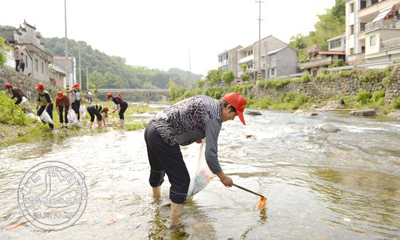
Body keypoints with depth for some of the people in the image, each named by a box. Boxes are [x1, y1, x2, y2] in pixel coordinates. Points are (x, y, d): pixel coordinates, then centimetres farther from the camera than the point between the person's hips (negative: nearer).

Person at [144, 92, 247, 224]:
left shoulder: (206, 99, 13)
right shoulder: (214, 119, -13)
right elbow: (210, 155, -16)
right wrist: (222, 177, -3)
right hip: (163, 138, -10)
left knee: (157, 168, 31)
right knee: (181, 180, -1)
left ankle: (156, 196, 55)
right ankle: (175, 222, 8)